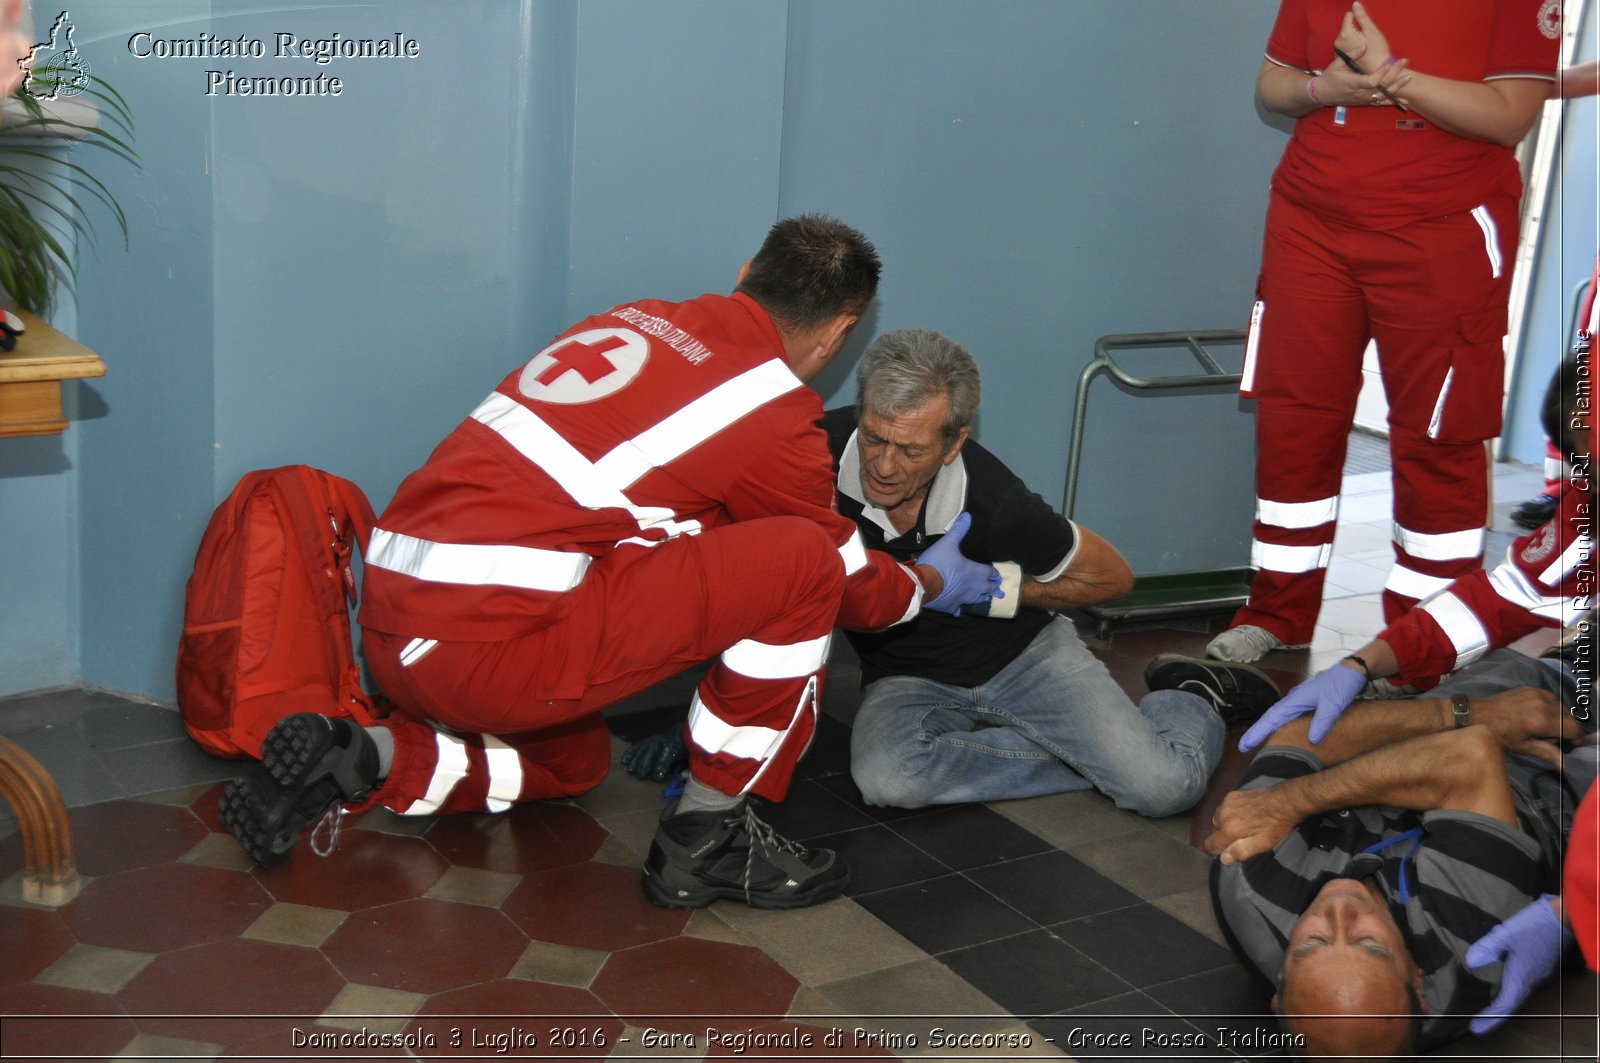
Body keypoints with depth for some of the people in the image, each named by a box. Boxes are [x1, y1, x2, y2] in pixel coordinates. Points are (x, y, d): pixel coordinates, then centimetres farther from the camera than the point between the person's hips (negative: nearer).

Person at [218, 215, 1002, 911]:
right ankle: (708, 836, 7)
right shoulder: (776, 409, -3)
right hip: (492, 640, -8)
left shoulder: (637, 319, 17)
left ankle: (358, 762, 14)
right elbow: (854, 587, 12)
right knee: (803, 561, -4)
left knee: (570, 762, 36)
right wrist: (933, 584, 34)